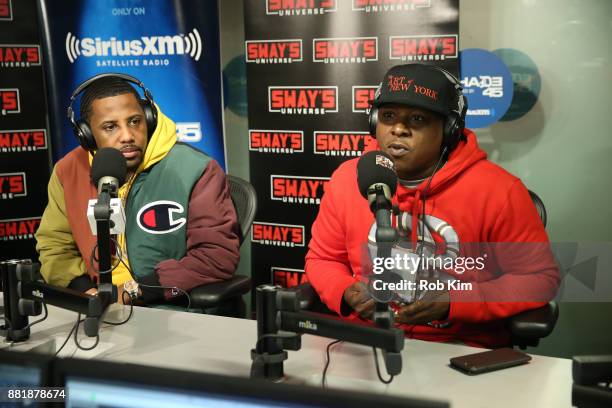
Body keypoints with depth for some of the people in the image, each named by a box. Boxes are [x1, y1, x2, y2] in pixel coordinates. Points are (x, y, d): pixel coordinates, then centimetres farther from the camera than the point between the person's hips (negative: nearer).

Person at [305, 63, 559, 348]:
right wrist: (346, 293, -10)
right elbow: (322, 259, 13)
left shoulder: (498, 190, -11)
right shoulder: (348, 178, 1)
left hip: (462, 346, -2)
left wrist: (452, 302, -16)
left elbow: (540, 277, -5)